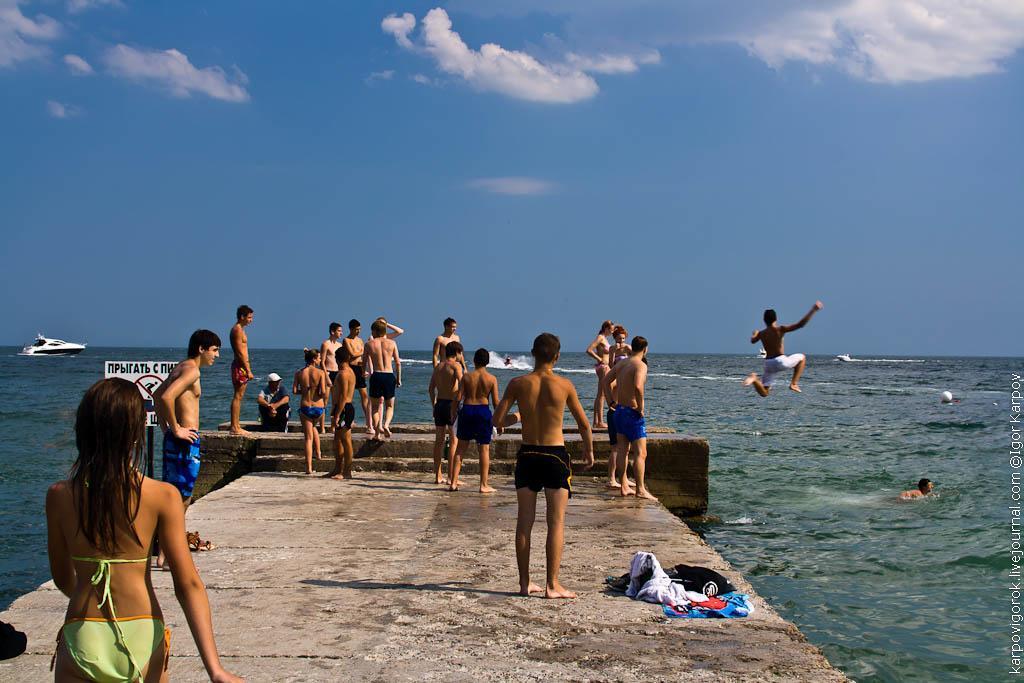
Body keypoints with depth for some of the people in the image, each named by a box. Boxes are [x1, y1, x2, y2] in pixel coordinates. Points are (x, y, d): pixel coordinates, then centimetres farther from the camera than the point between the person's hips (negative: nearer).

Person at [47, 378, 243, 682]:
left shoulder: (59, 496, -7)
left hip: (81, 637, 1)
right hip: (142, 636, 0)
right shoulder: (163, 496, -12)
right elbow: (188, 584, -15)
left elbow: (63, 578, 6)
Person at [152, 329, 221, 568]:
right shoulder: (191, 370, -15)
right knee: (181, 497, -6)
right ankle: (166, 555, -3)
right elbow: (166, 397, -29)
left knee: (179, 494, 21)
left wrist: (165, 428, 20)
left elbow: (157, 394, 24)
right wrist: (176, 429, -20)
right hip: (185, 440, -10)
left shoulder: (181, 367, 15)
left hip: (174, 439, 10)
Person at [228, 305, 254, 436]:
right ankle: (234, 427, -8)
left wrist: (247, 369, 20)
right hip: (240, 366, -10)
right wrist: (248, 370, -20)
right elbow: (240, 352, -19)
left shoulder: (239, 329, 19)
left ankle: (236, 426, 14)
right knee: (237, 396, -9)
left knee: (238, 397, 11)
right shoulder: (238, 330, -13)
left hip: (241, 366, 10)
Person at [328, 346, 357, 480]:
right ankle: (338, 469, 22)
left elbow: (343, 397, -22)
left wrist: (337, 416, -22)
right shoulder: (349, 371, 16)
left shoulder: (343, 373, -16)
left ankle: (347, 472, -2)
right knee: (338, 439, 15)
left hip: (344, 409, -10)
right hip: (346, 408, 10)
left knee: (346, 441, -6)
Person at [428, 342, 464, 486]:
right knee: (455, 440, 0)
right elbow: (461, 385, -22)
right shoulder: (456, 366, -7)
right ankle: (451, 477, -3)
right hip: (451, 404, -6)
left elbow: (431, 389, 13)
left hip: (439, 404, 6)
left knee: (439, 440, 11)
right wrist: (458, 400, -14)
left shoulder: (438, 367, 12)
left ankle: (438, 476, 15)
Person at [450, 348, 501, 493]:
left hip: (467, 410, 1)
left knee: (460, 448, 10)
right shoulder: (492, 379, -3)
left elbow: (458, 398, -3)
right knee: (484, 449, 5)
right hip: (484, 411, -1)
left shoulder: (467, 377, -1)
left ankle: (453, 482, 9)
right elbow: (495, 402, -4)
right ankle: (484, 485, 6)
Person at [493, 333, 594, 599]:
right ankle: (552, 585, 3)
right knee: (556, 522, 4)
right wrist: (589, 451, 20)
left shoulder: (518, 384, -4)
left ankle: (525, 583, 16)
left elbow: (497, 420, -2)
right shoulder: (564, 385, -6)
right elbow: (584, 424, 4)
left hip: (527, 455, 2)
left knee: (524, 521, 10)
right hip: (555, 456, -2)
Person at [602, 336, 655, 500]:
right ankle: (640, 490, -6)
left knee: (622, 450, 13)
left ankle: (624, 486, 18)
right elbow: (638, 386, -31)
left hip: (619, 410, 8)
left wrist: (611, 402, 16)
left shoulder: (621, 363, 9)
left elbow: (606, 380, 15)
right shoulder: (640, 365, -15)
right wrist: (641, 407, -20)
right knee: (641, 453, -4)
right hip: (633, 413, -8)